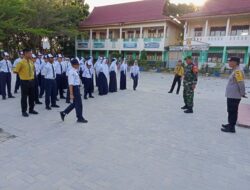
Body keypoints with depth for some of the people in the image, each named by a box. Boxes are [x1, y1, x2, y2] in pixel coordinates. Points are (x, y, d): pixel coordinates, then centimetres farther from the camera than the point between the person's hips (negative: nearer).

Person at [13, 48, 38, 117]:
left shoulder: (31, 62, 6)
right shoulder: (21, 62, -14)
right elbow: (15, 71, -10)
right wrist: (22, 74, -1)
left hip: (31, 81, 6)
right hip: (24, 81, -6)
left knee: (32, 96, 12)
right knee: (24, 97, 3)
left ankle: (31, 109, 26)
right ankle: (24, 111, 15)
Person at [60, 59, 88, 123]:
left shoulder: (76, 71, 8)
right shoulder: (71, 72, -20)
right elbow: (71, 84, -23)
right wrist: (71, 94, -24)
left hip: (77, 87, 10)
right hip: (74, 88, -10)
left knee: (75, 103, 19)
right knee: (78, 103, 3)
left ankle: (63, 113, 30)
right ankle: (80, 118, 19)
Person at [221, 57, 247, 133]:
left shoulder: (237, 71, -18)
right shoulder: (235, 71, 14)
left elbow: (241, 83, -21)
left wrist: (243, 94, -14)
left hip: (234, 96, -10)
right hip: (231, 95, 10)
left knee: (233, 111, -2)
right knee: (231, 111, 18)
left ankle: (231, 128, 6)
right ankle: (231, 124, 31)